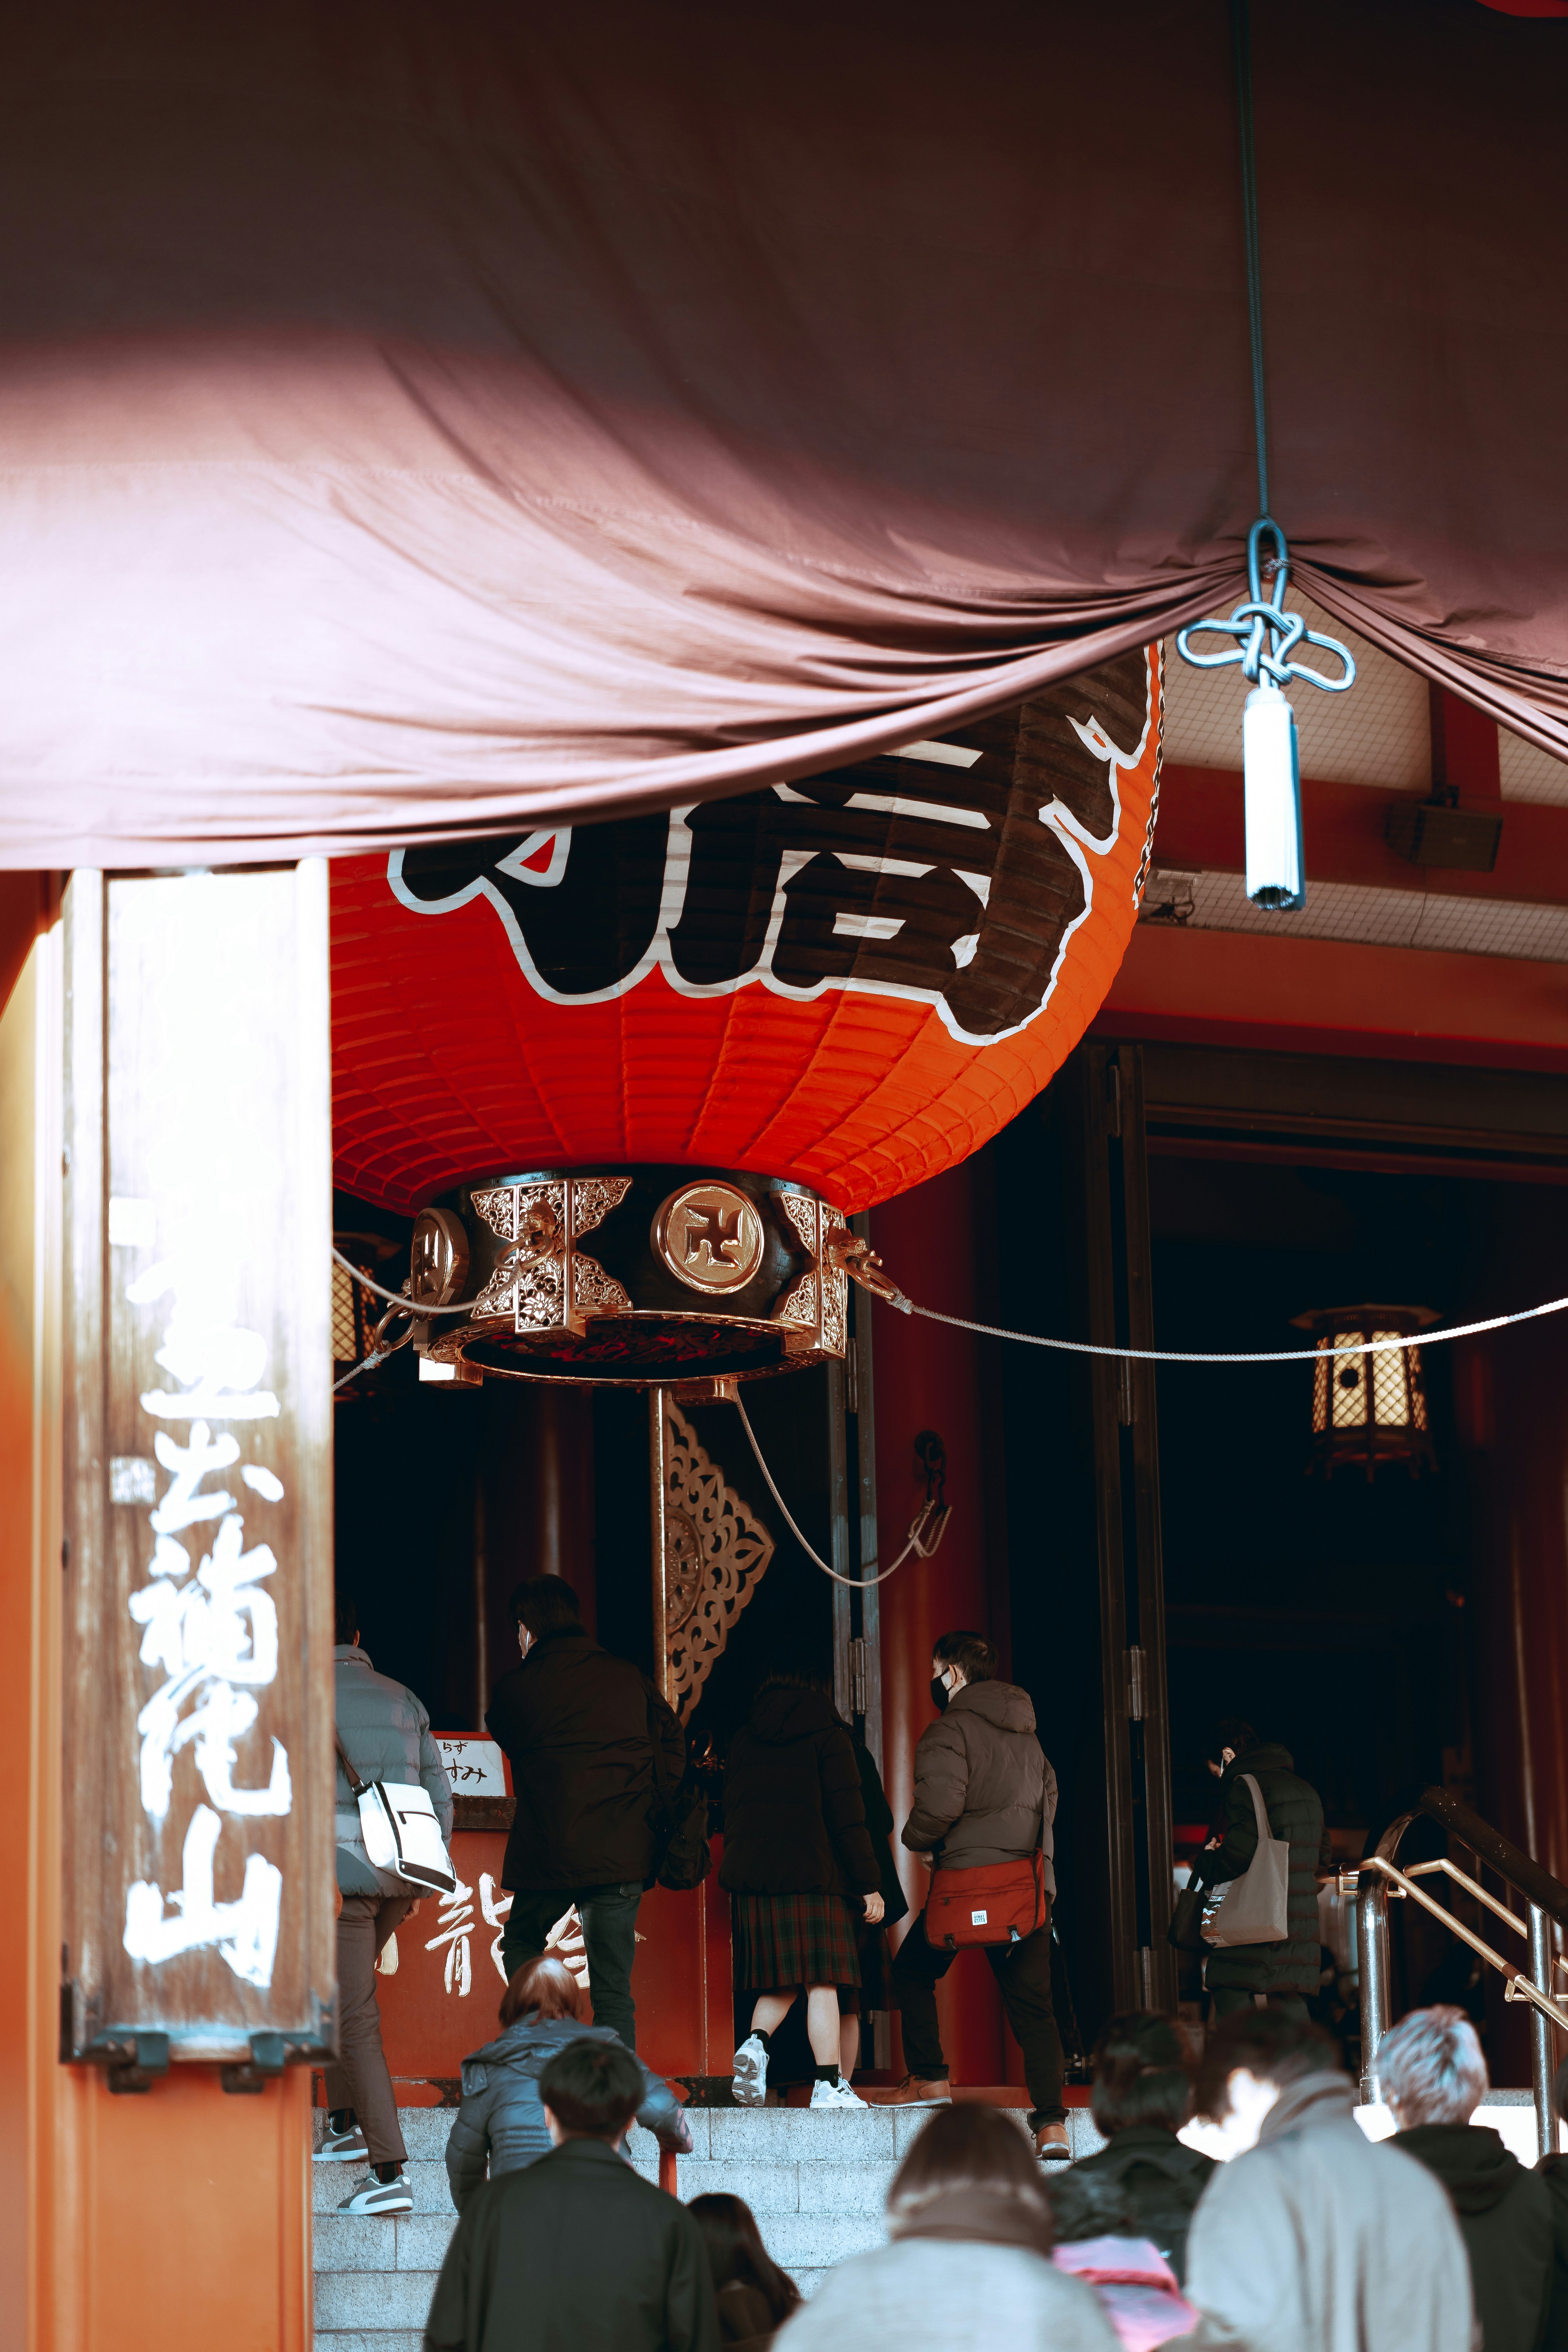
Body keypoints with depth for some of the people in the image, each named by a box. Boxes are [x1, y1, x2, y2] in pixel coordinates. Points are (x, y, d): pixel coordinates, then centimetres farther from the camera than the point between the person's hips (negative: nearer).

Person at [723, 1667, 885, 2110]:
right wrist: (868, 1885, -3)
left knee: (780, 1981, 13)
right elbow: (847, 1818, -5)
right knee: (822, 1980, -3)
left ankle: (756, 2041, -13)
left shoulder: (743, 1740, 14)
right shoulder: (827, 1736, 0)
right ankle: (829, 2086, -7)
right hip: (814, 1874, -4)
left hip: (751, 1877, 4)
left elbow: (730, 1813, 16)